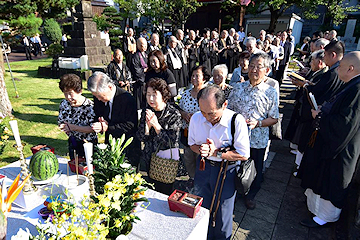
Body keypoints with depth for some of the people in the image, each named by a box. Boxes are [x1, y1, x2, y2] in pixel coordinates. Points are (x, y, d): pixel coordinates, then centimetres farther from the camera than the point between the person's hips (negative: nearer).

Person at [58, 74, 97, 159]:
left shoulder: (89, 106, -22)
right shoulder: (64, 104, -4)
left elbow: (93, 129, -22)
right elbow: (60, 123, 6)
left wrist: (73, 127, -23)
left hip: (89, 143, -5)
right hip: (72, 143, 5)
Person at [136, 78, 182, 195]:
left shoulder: (174, 114, -16)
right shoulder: (146, 111, -2)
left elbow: (171, 142, -22)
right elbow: (141, 137, -4)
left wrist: (156, 125, -29)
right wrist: (148, 125, -23)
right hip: (150, 159, 5)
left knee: (166, 192, 13)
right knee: (154, 189, 23)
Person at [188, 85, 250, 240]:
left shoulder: (237, 121, -23)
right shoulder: (196, 118, -11)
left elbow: (244, 155, -19)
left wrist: (215, 152, -24)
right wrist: (200, 150, -18)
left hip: (226, 171, -3)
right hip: (203, 167, 4)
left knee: (223, 213, 13)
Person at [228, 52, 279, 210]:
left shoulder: (271, 93, -5)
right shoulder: (238, 88, 1)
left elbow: (274, 118, -3)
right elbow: (229, 109, 6)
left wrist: (258, 123, -19)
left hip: (258, 140, -1)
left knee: (256, 170, 15)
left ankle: (251, 195, 43)